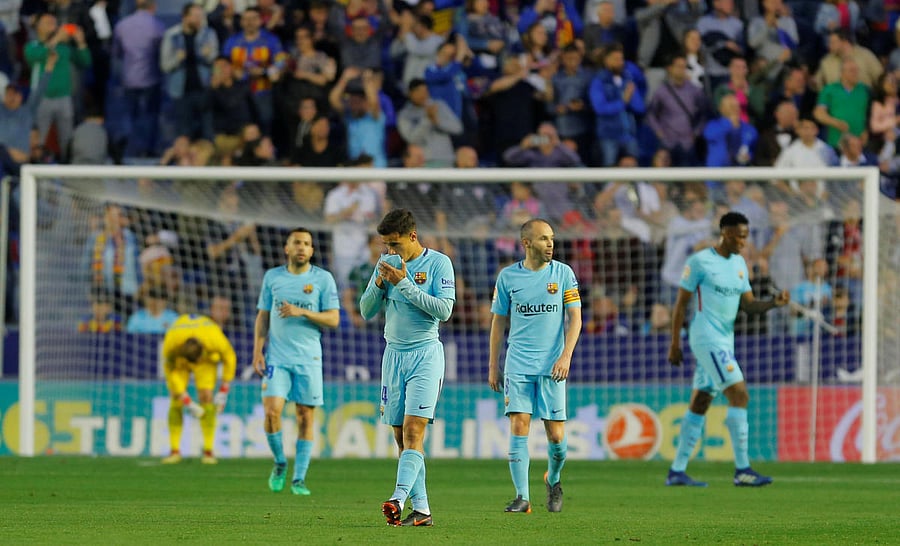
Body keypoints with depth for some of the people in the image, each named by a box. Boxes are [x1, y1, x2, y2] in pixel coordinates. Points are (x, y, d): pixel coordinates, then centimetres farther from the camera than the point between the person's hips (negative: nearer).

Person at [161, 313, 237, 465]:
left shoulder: (216, 340, -40)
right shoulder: (170, 345, -39)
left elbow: (230, 358, -18)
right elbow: (170, 372, -21)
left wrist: (223, 392, -16)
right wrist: (187, 402, -21)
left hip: (207, 358, 0)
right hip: (178, 358, 0)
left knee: (206, 397, -17)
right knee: (176, 400, -14)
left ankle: (208, 451, -14)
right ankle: (174, 451, -7)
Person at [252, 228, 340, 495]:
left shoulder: (323, 279, 2)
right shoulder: (272, 277, 8)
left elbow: (333, 319, -2)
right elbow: (262, 317, 12)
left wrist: (302, 312, -15)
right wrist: (258, 351, 1)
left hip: (308, 358, -1)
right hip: (277, 357, 1)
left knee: (306, 416, -1)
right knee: (272, 410, -13)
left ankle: (299, 478, 6)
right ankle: (280, 463, 10)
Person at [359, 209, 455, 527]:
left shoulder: (438, 263, -5)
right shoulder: (386, 263, 10)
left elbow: (444, 310, -15)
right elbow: (366, 312, 11)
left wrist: (404, 284, -17)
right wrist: (379, 283, -8)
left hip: (425, 354, -6)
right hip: (394, 354, 6)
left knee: (413, 429, -17)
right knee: (400, 435, 1)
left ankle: (399, 498, -29)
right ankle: (421, 509, 3)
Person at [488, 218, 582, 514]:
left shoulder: (563, 273, 2)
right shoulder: (508, 276, 4)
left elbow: (574, 317, 1)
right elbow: (499, 321, 11)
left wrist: (566, 356, -11)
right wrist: (493, 365, 9)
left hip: (551, 366, 0)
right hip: (517, 365, 0)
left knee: (556, 435, 0)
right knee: (519, 428, -11)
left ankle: (553, 480, 29)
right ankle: (522, 497, -8)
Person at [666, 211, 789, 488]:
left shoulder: (739, 264, 14)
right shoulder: (700, 262, -8)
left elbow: (748, 305, 13)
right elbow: (681, 303, -5)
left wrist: (774, 302, -6)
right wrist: (674, 344, -7)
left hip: (725, 340, 8)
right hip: (707, 338, -8)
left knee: (700, 403, 9)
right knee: (739, 394, -16)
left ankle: (677, 471, 14)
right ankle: (742, 470, -16)